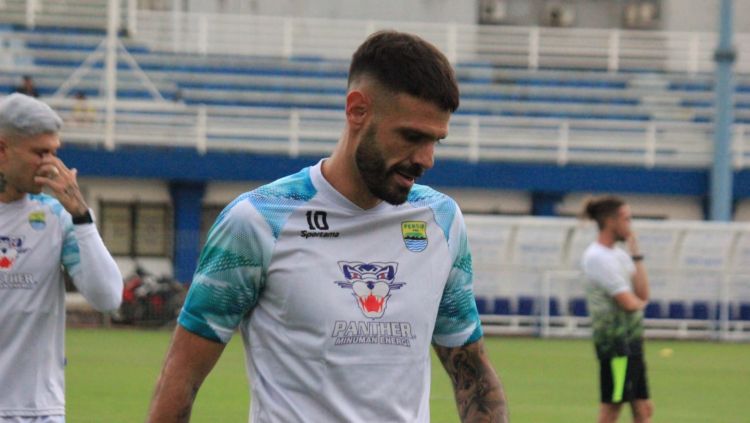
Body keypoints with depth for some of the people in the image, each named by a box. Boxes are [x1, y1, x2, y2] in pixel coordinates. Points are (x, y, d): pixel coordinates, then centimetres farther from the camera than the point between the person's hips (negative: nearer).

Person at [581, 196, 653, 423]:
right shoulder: (597, 257, -13)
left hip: (631, 341, 9)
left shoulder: (618, 255, 15)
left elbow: (643, 293, 7)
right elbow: (628, 302, -18)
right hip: (616, 342, -9)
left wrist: (636, 253, 5)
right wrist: (640, 302, 5)